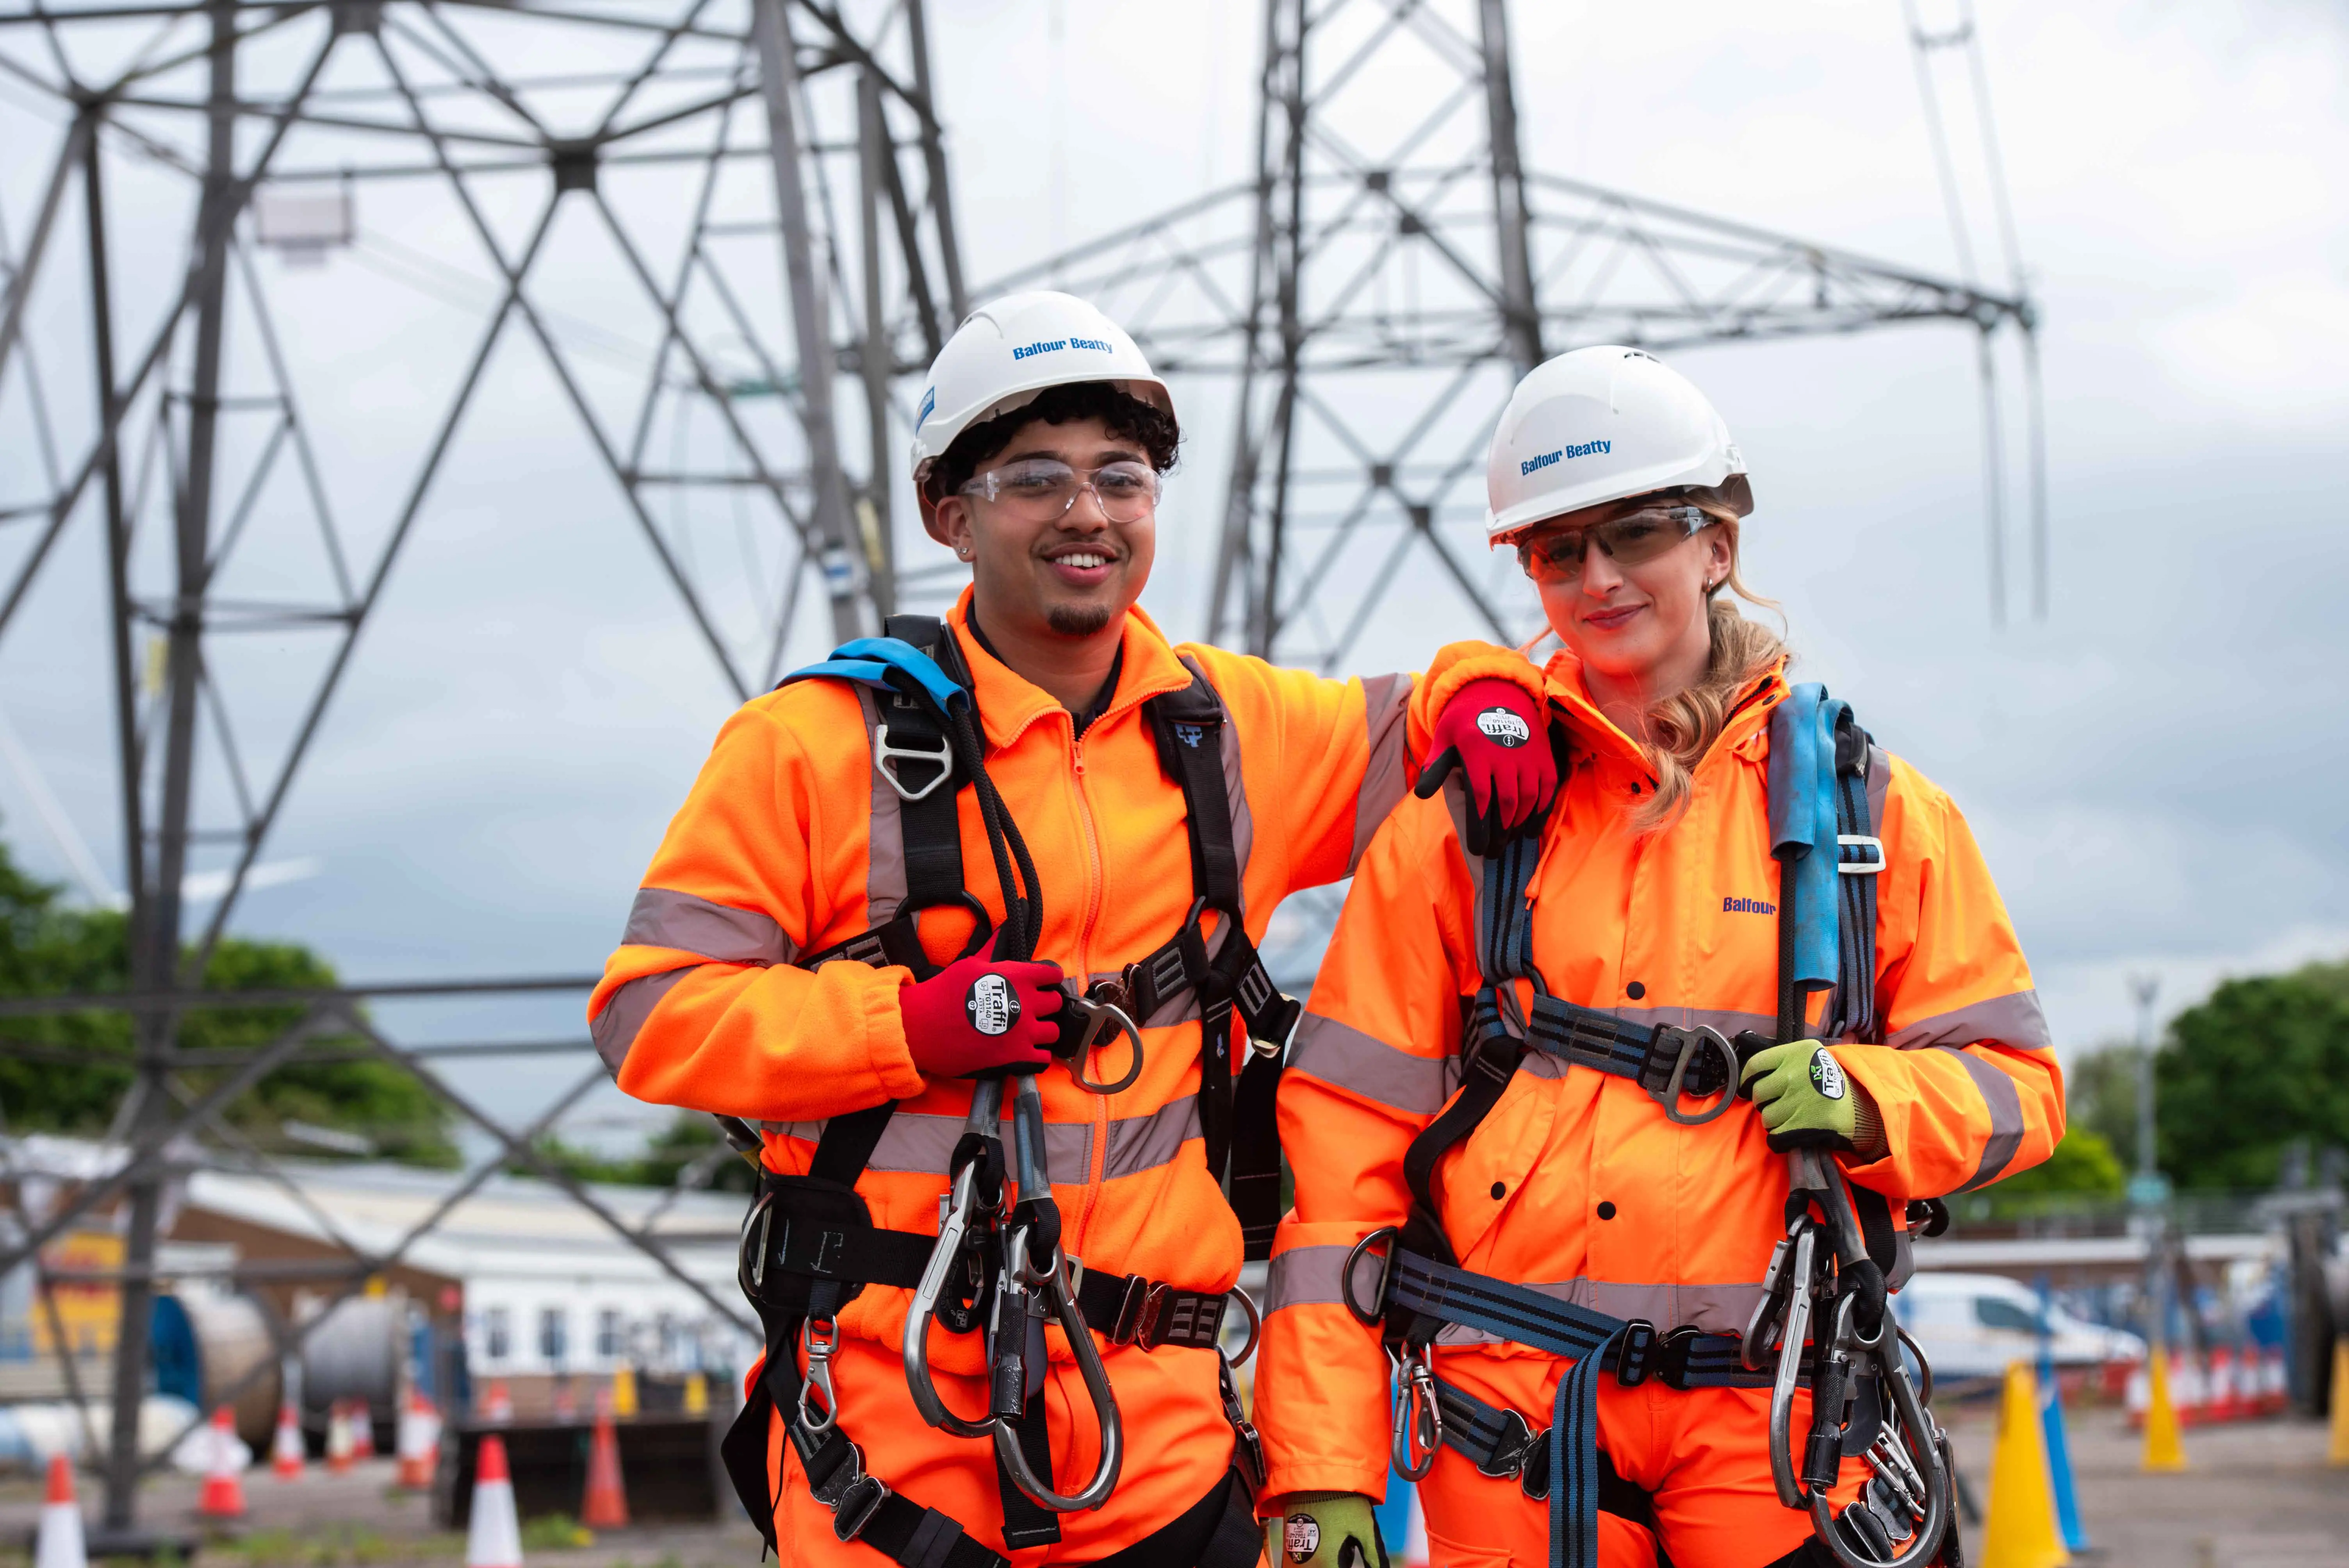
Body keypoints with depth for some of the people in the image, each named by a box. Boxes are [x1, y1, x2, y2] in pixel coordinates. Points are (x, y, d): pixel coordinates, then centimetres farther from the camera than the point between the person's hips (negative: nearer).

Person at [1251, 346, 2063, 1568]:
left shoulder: (1869, 806, 10)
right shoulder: (1463, 817, 7)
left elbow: (2013, 1082, 11)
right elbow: (1345, 1136, 4)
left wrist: (1865, 1100, -13)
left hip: (1780, 1429, 0)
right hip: (1514, 1430, 0)